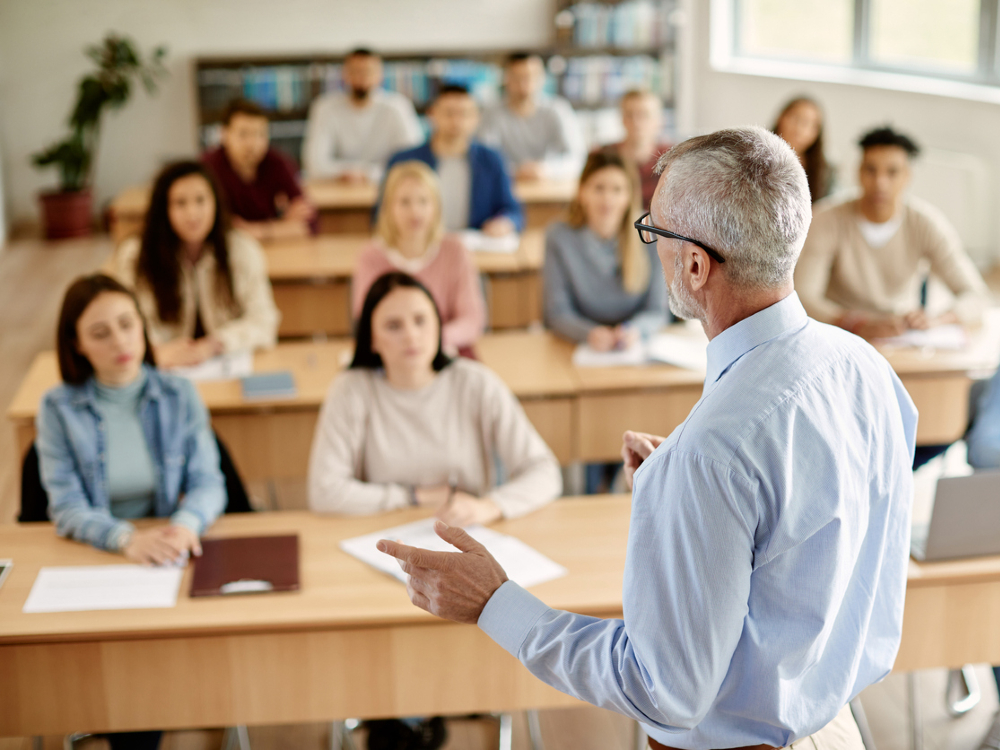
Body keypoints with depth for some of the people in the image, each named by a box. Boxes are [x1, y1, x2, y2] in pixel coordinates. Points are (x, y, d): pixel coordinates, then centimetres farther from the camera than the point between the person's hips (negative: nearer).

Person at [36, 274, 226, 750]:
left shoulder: (179, 396, 4)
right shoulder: (58, 409, -1)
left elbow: (208, 483, -2)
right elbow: (67, 508, -9)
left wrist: (186, 522, -26)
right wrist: (127, 538, -29)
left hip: (174, 555, 1)